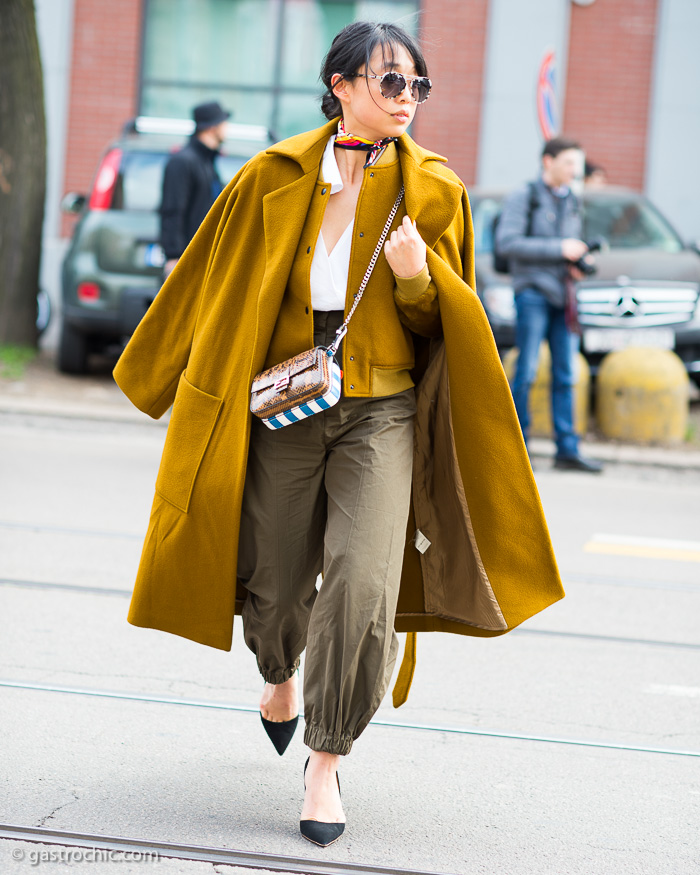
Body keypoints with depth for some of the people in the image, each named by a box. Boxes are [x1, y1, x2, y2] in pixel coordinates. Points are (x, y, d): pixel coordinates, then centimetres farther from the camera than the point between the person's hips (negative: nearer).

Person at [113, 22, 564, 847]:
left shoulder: (432, 191, 0)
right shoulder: (274, 179, 0)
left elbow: (439, 325, 4)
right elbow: (215, 285, 12)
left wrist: (417, 280, -18)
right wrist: (163, 376, 20)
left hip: (382, 414, -1)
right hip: (282, 409, 1)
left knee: (363, 585, -18)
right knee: (275, 583, 9)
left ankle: (326, 760, -3)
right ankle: (281, 677, 46)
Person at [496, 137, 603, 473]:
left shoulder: (572, 202, 18)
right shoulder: (523, 197, -2)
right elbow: (506, 242, -13)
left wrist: (579, 262, 5)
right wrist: (559, 249, -15)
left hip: (563, 294, 6)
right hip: (532, 291, -6)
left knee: (566, 375, 2)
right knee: (526, 371, -5)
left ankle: (567, 449, 4)